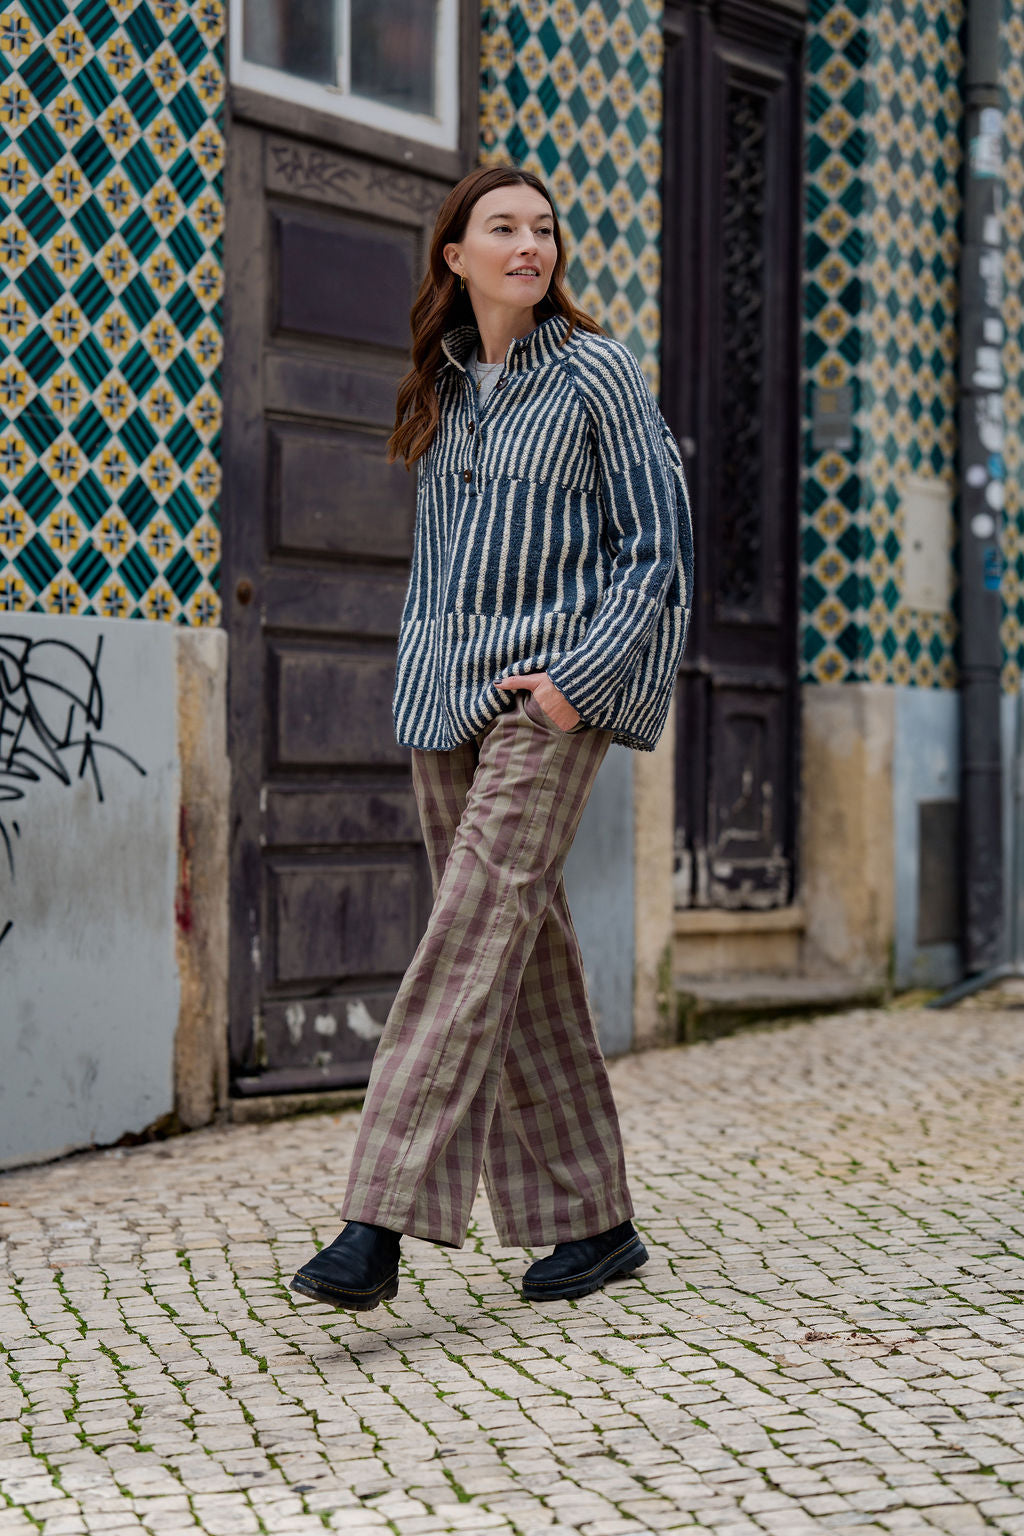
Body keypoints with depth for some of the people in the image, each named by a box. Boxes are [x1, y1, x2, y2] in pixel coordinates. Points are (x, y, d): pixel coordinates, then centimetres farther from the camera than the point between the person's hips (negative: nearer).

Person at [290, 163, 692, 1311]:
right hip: (446, 700, 6)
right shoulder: (443, 389, 16)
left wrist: (575, 679, -13)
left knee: (473, 941, -17)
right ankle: (592, 1222, 14)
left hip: (552, 694, -6)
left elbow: (658, 549, -3)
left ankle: (378, 1227, -23)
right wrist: (415, 682, 13)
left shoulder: (595, 373, 0)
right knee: (527, 960, 6)